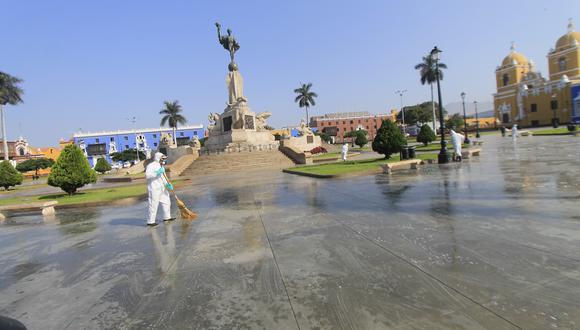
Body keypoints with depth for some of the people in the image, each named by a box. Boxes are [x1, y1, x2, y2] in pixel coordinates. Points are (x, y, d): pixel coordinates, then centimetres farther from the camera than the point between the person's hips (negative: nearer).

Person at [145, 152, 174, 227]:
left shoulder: (161, 166, 18)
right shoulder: (151, 165, -10)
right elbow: (147, 175, -22)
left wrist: (167, 184, 5)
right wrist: (157, 173, -28)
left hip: (162, 188, 9)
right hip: (154, 189, -9)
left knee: (166, 202, 13)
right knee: (153, 205, -7)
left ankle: (166, 217, 26)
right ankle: (150, 221, 0)